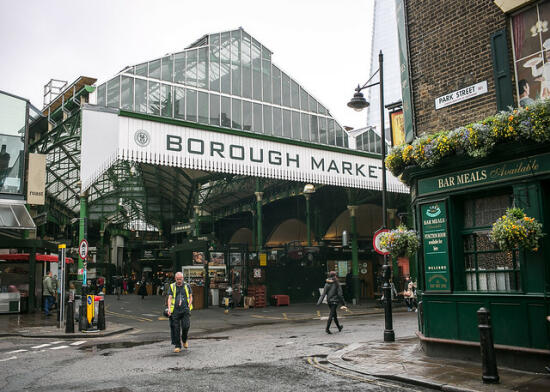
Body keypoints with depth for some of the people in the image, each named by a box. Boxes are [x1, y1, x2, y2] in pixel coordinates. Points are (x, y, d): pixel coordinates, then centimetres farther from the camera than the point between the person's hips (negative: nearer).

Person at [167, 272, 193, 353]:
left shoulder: (187, 286, 12)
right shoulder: (172, 286, 9)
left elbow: (191, 297, 13)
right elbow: (170, 298, 2)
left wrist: (189, 306, -1)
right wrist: (169, 308, -12)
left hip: (185, 310, 0)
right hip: (175, 310, 0)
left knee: (186, 326, -11)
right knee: (176, 328, -2)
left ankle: (184, 340, 19)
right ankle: (177, 346, 8)